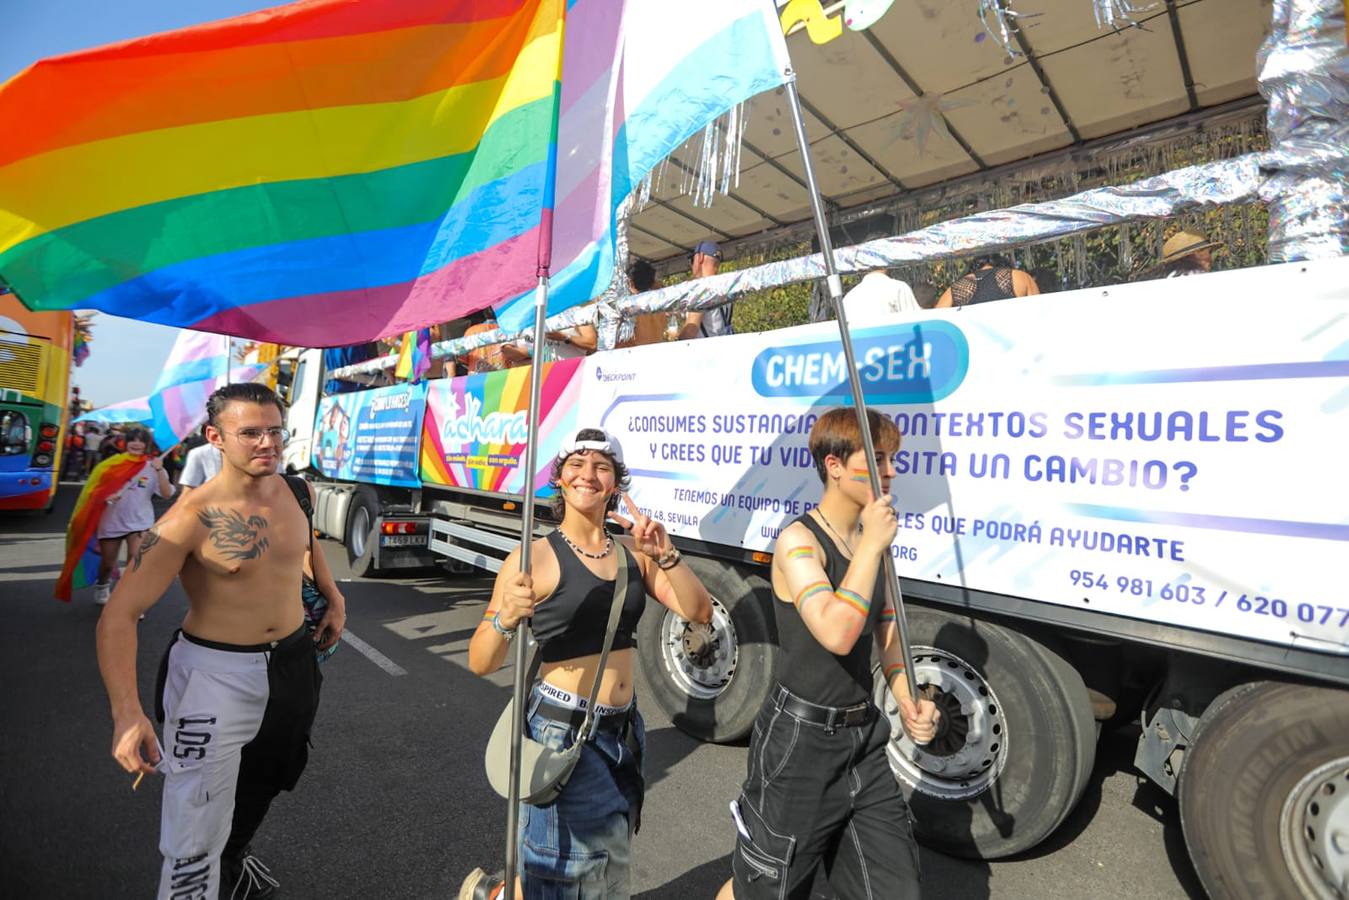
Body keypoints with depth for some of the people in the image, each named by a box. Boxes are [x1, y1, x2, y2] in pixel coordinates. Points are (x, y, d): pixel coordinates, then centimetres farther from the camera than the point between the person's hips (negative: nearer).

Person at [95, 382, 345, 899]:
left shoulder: (297, 493, -6)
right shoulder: (191, 518, -22)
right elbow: (119, 615, -22)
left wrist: (333, 597, 15)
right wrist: (127, 713, -31)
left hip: (294, 661, 6)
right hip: (215, 672, -5)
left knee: (267, 779, 27)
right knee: (196, 836, -4)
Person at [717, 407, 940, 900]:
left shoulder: (874, 540, 4)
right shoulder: (798, 540, -19)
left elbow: (889, 636, 12)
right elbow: (836, 634, -33)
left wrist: (909, 702, -3)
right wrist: (870, 545, -26)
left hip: (864, 737, 7)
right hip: (800, 741, -7)